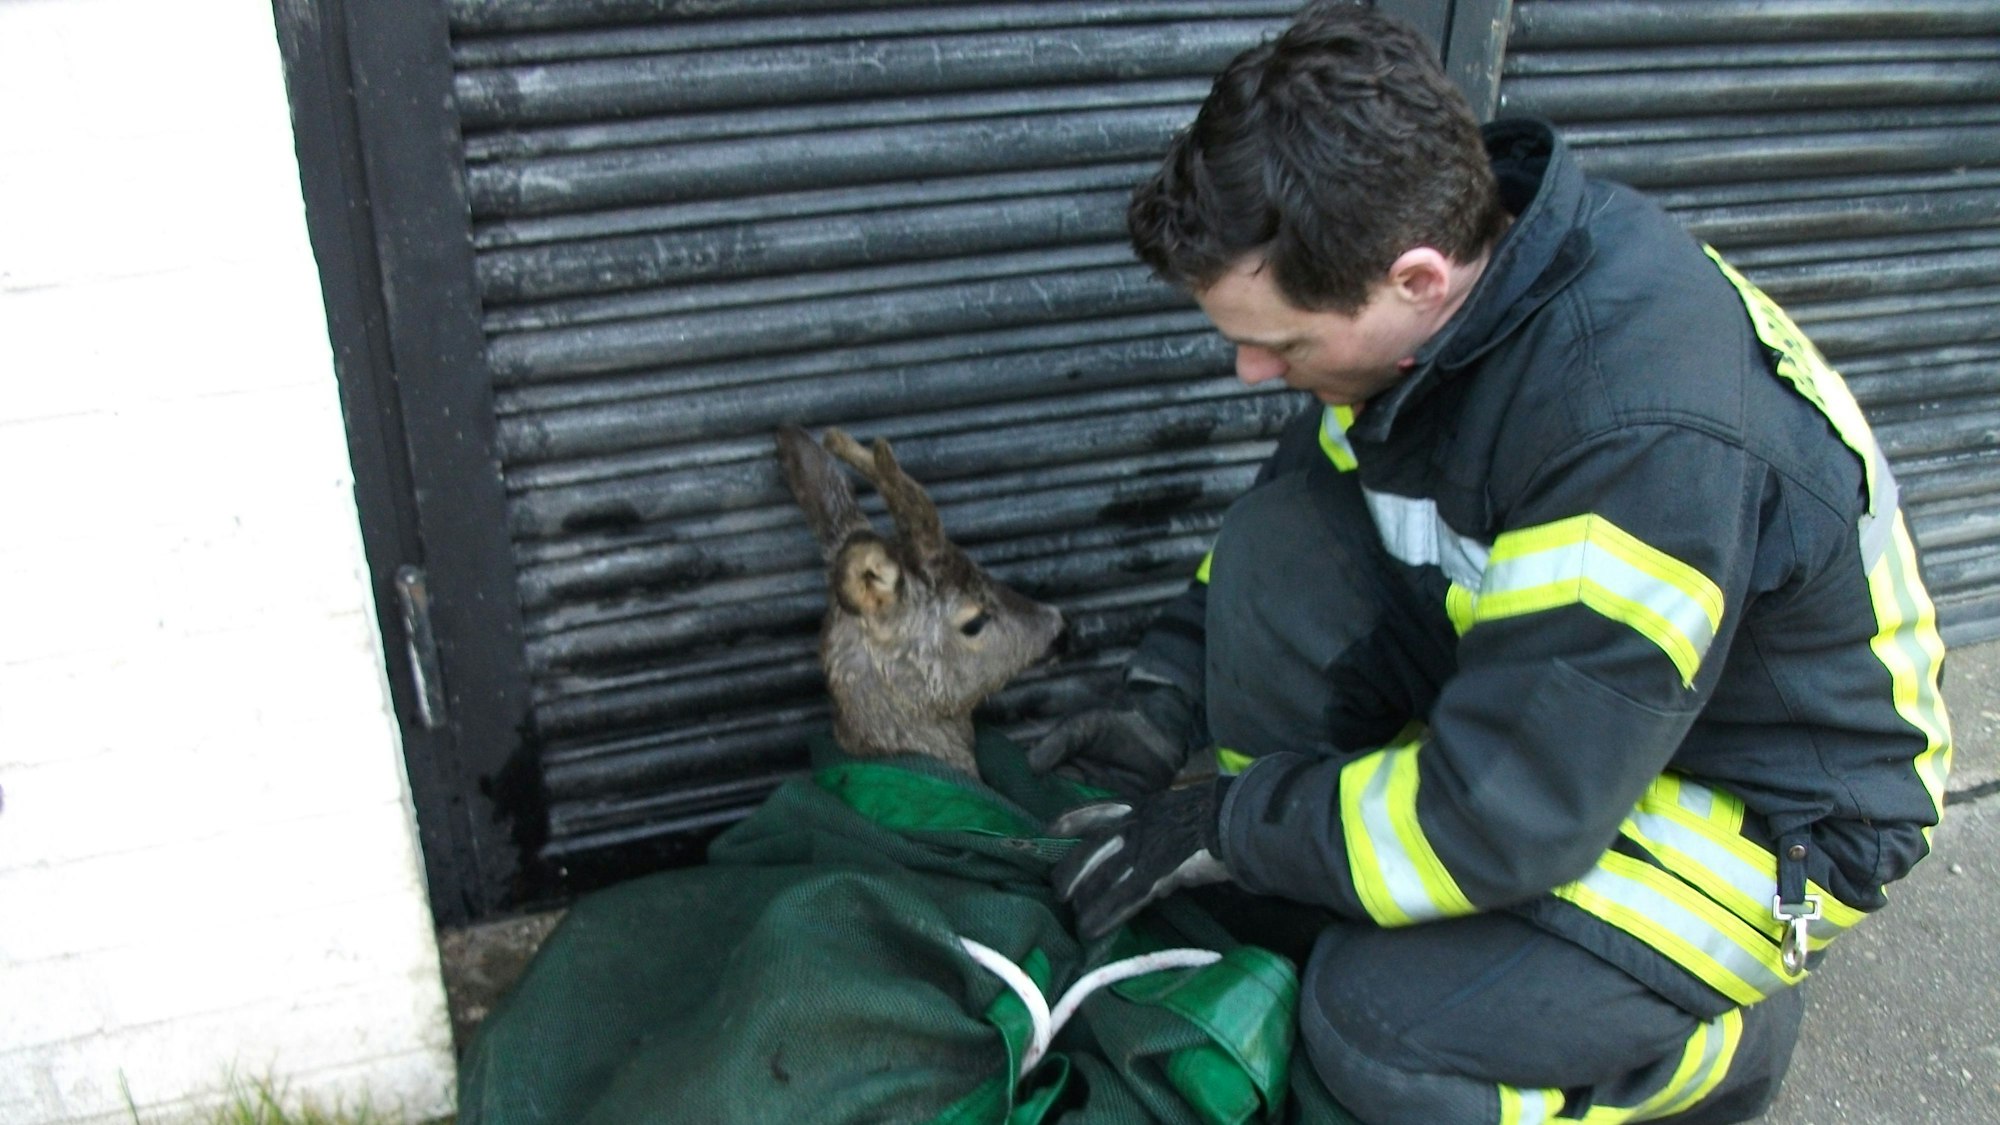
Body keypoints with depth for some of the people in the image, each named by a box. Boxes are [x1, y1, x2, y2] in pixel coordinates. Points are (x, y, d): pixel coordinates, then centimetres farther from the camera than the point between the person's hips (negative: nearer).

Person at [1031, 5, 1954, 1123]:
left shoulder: (1649, 434, -38)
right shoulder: (1431, 251, -13)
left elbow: (1506, 812, -31)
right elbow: (1303, 498, 5)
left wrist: (1225, 828, -19)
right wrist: (1167, 702, -1)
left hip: (1769, 807, -6)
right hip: (1536, 682, 7)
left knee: (1385, 1028, -24)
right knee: (1279, 545, -16)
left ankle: (1734, 1034, 7)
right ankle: (1290, 935, 0)